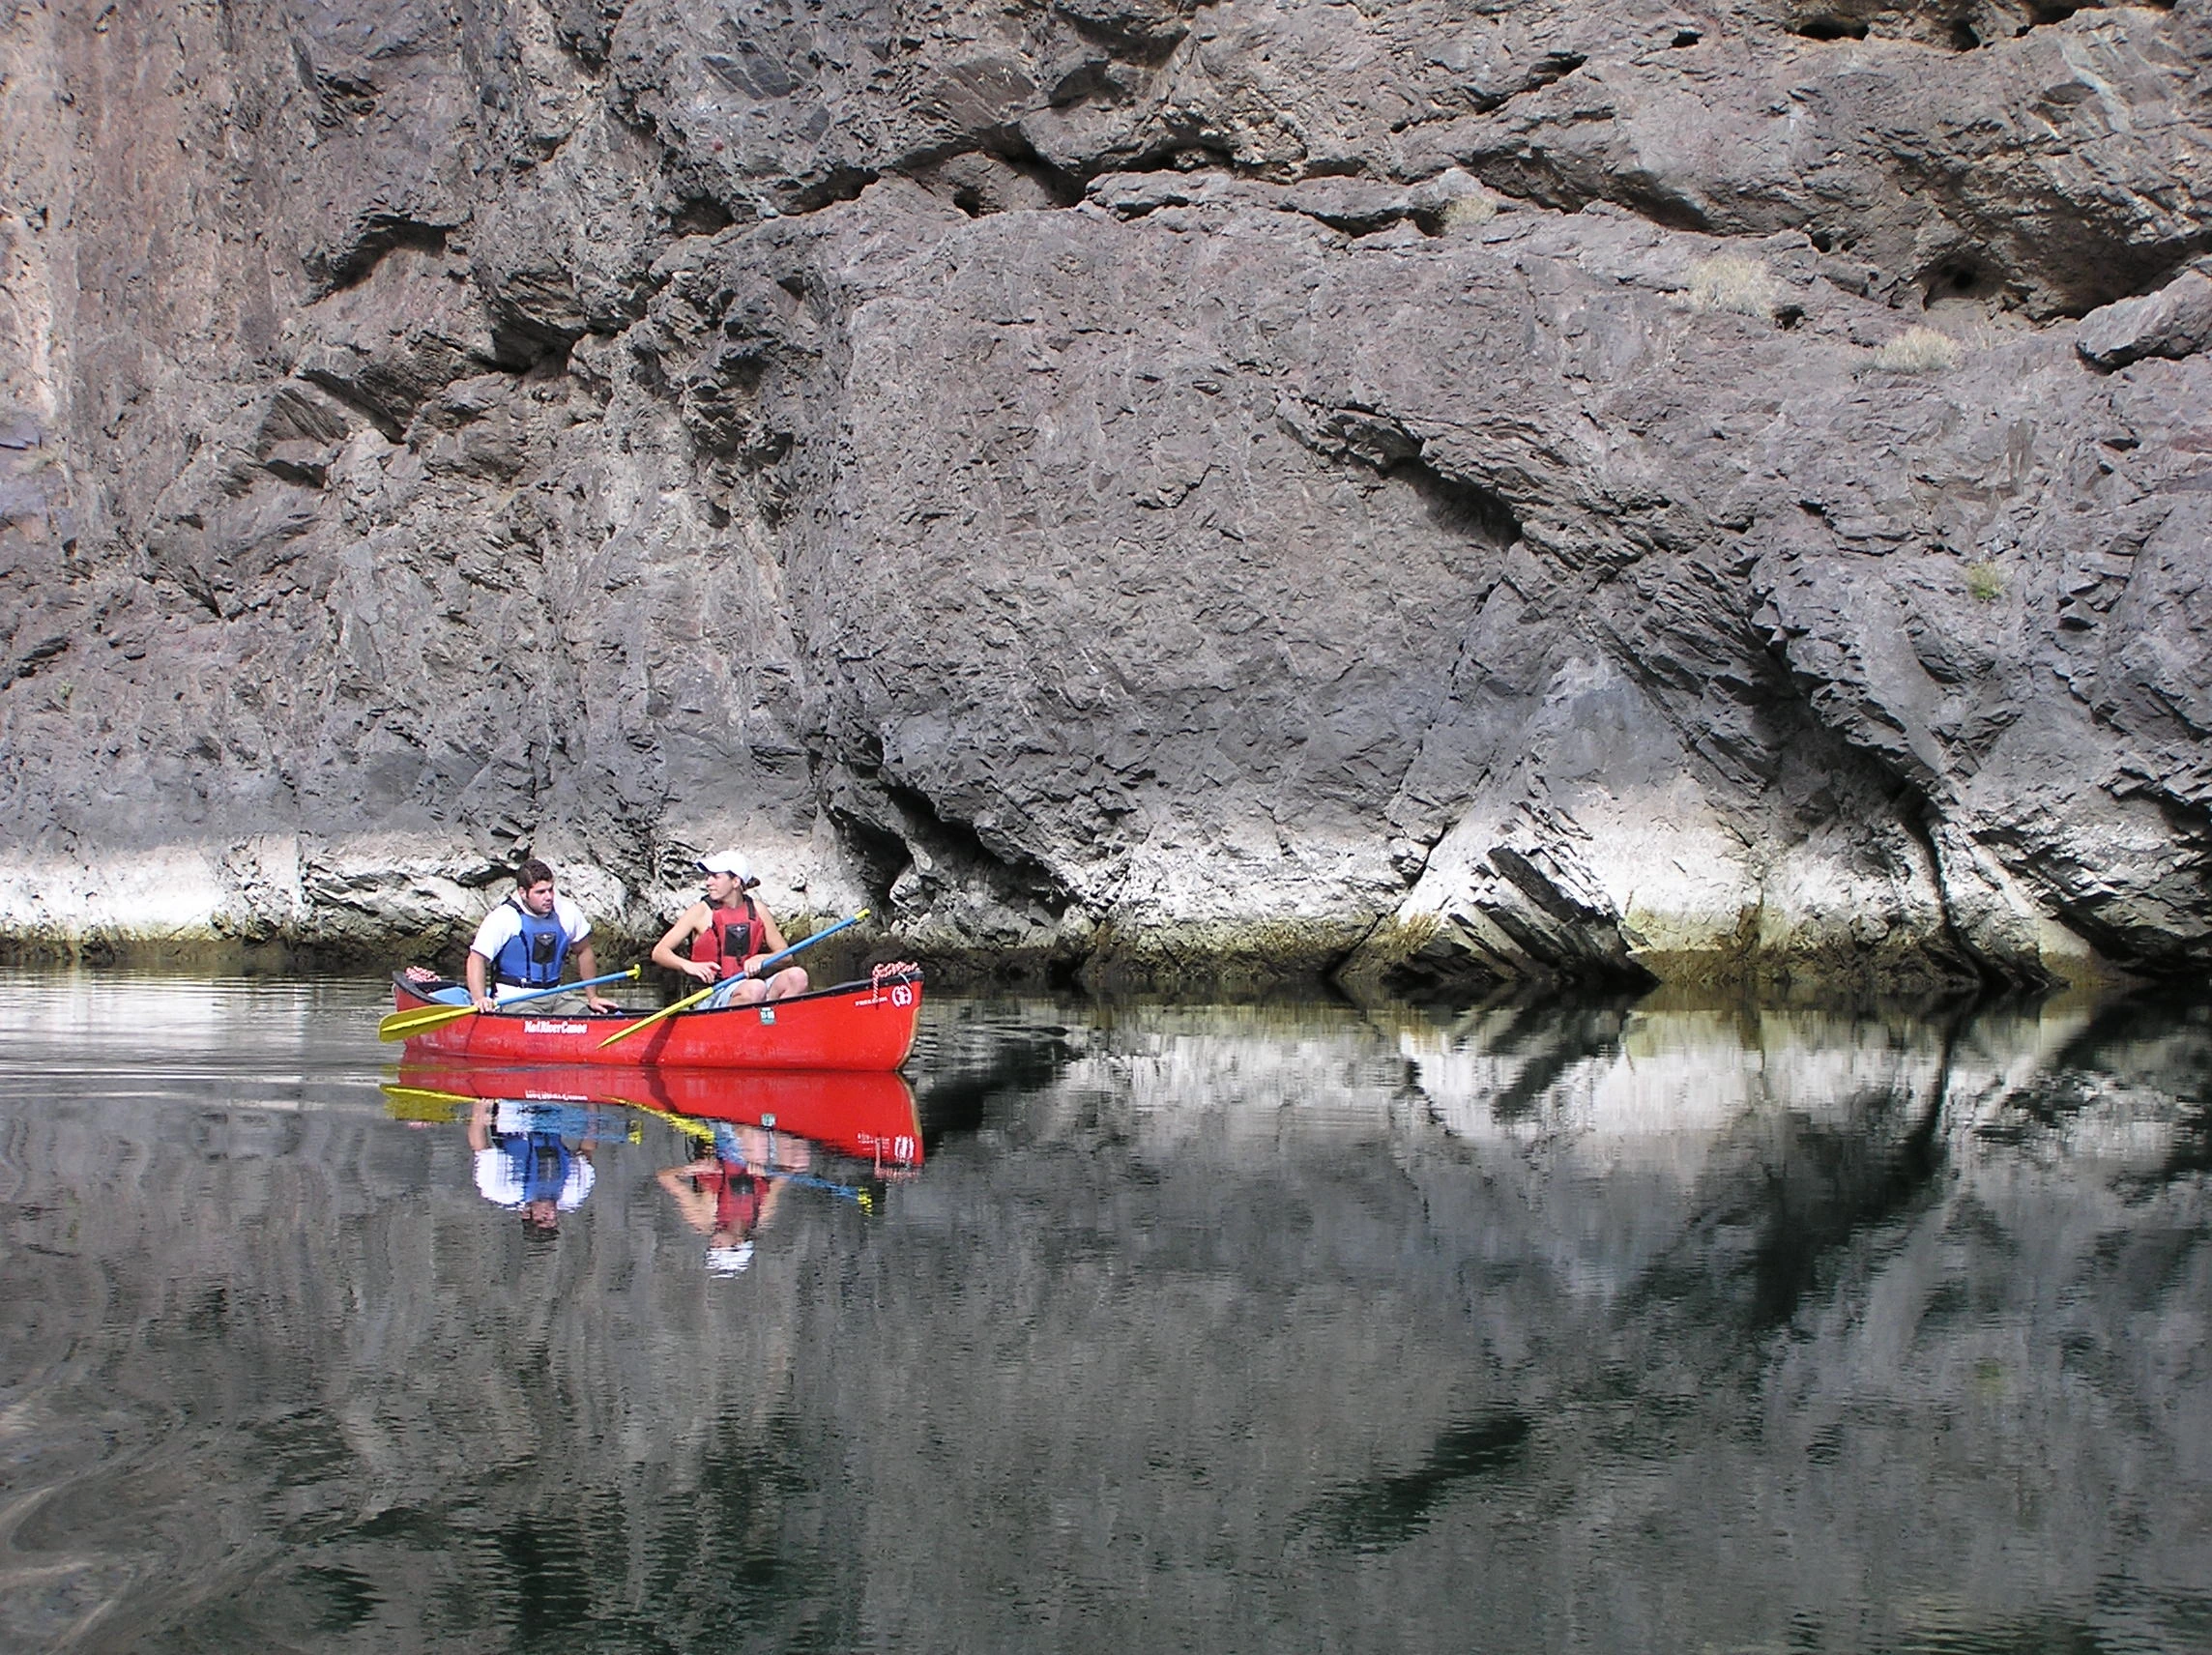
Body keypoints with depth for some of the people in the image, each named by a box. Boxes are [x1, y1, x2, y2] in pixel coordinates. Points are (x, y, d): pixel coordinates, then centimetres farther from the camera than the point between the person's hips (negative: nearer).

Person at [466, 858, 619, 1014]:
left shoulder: (567, 912, 5)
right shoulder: (503, 918, -8)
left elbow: (584, 951, 20)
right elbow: (477, 958, -11)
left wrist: (592, 997, 19)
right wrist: (479, 999, -26)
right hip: (513, 997, -5)